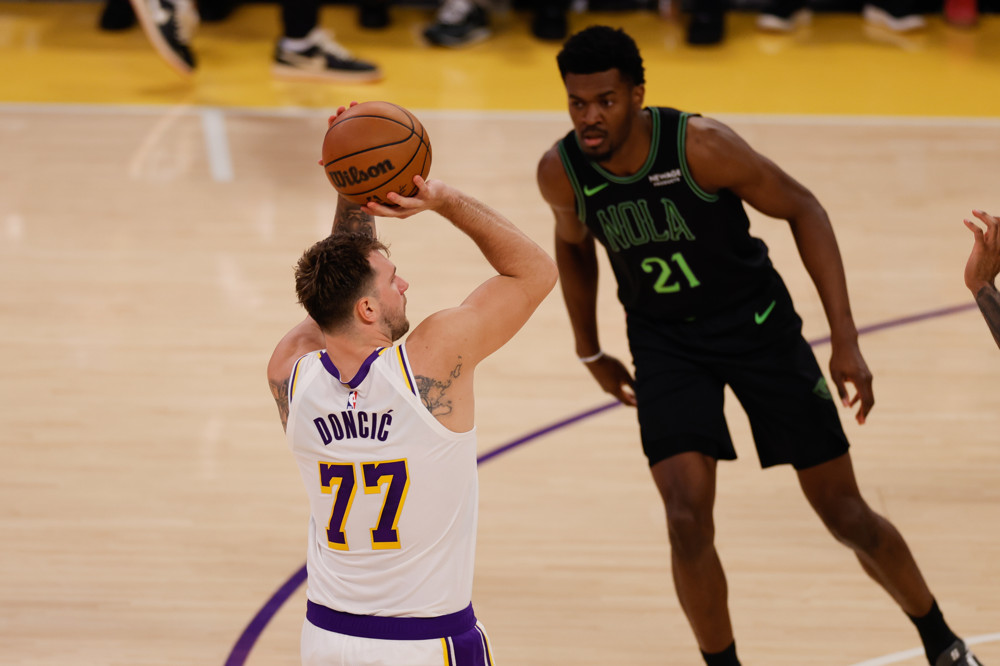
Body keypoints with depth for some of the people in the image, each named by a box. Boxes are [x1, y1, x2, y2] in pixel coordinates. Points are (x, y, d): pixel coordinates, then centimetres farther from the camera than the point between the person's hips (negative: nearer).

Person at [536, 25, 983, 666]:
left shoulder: (701, 144, -27)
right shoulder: (561, 172, -16)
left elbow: (803, 210, -16)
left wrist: (846, 340, -19)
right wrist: (592, 353, 16)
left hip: (757, 324, -2)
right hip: (665, 341, 2)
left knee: (847, 516, 3)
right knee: (688, 520, -17)